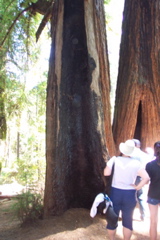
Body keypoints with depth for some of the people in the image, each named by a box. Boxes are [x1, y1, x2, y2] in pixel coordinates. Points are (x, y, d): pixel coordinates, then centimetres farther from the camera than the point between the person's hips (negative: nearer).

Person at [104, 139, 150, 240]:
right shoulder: (136, 163, -9)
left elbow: (106, 174, -15)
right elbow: (146, 178, -17)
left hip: (115, 193, 0)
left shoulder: (114, 160, -11)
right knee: (128, 221, 18)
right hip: (130, 195, 0)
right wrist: (137, 187, -5)